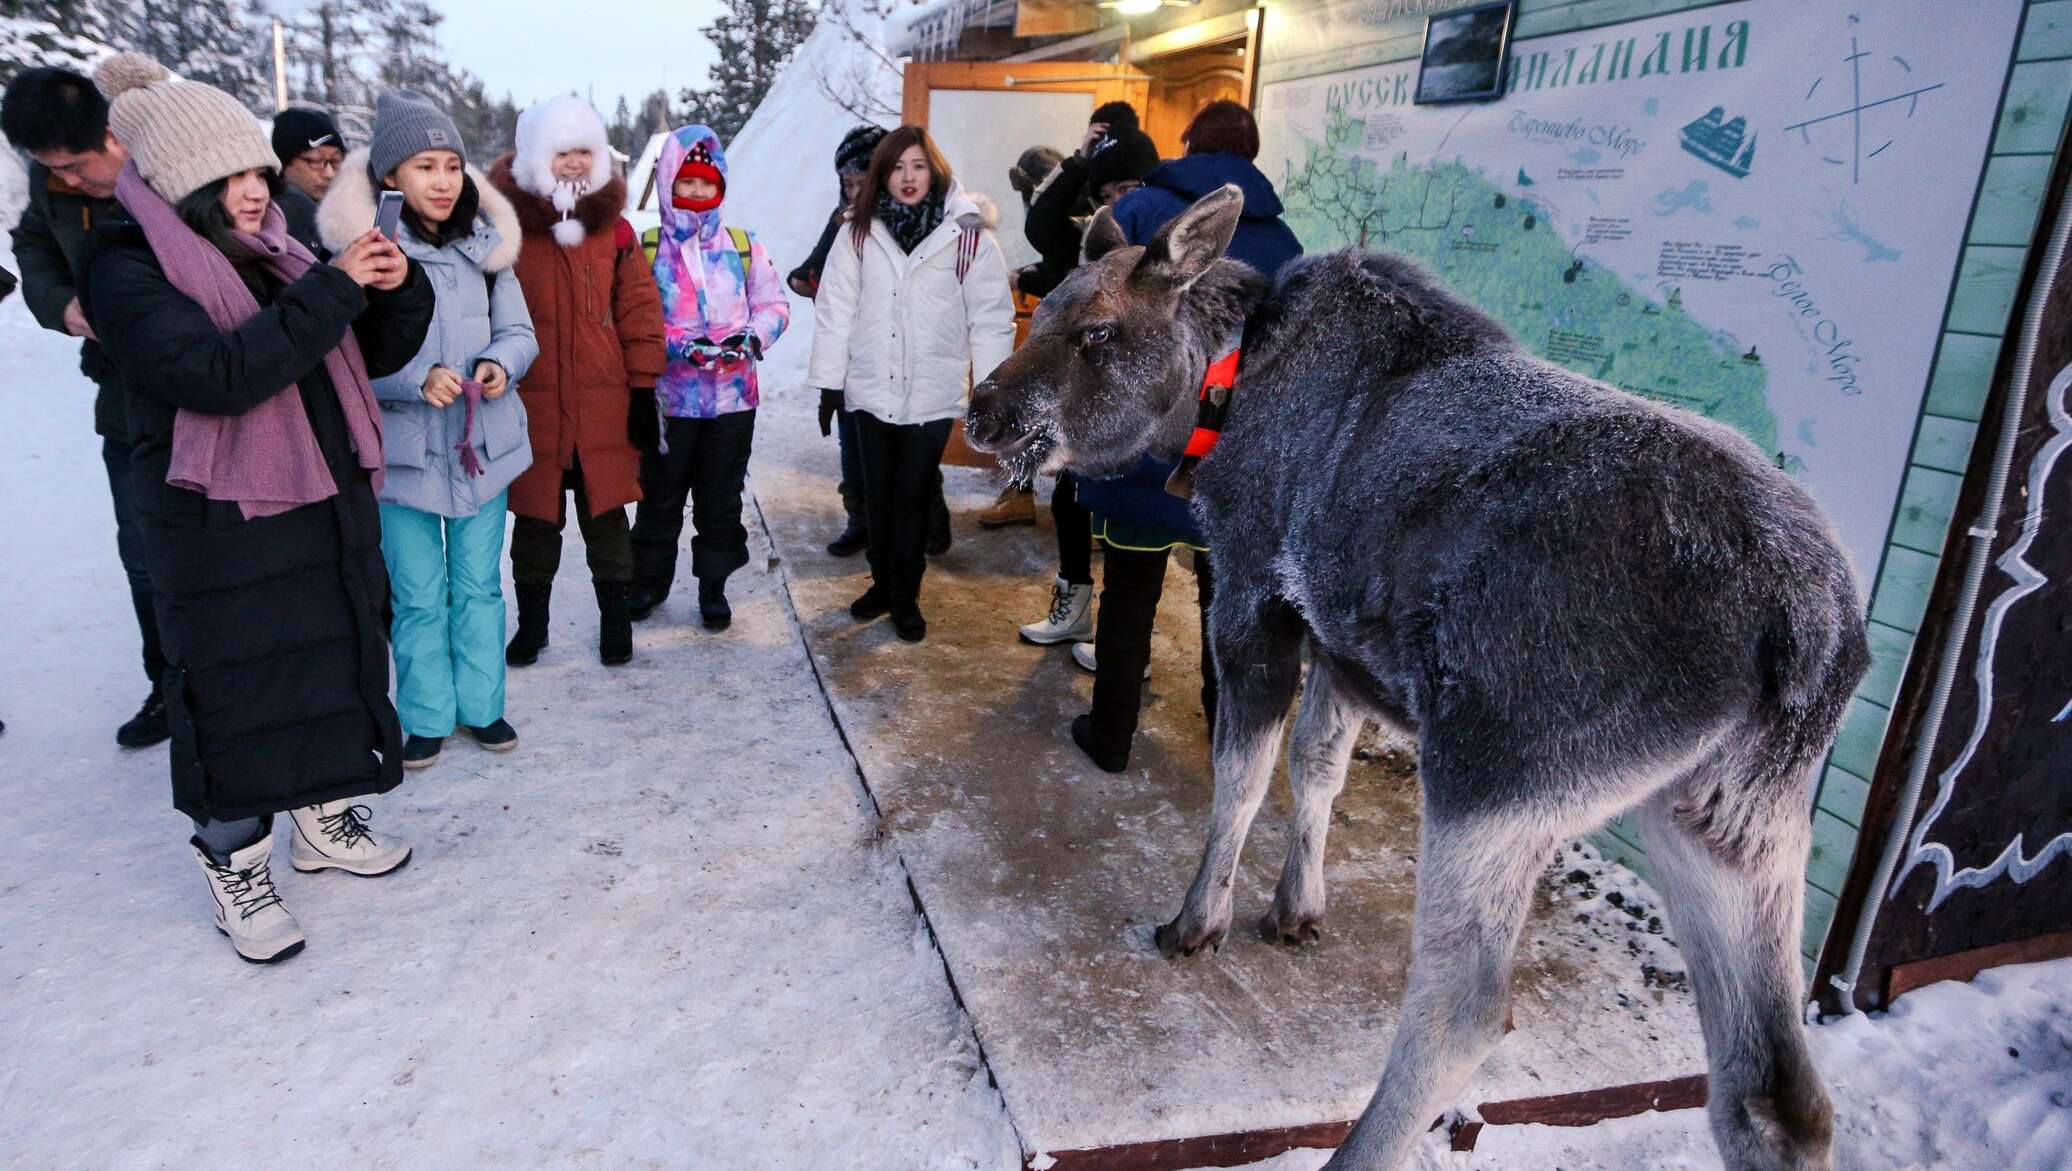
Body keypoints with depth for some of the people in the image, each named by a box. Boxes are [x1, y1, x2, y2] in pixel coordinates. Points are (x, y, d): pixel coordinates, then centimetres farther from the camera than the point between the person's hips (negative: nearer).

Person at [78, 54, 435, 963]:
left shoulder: (274, 254, 8)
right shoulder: (127, 267, -10)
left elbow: (375, 355, 11)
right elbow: (217, 375, -26)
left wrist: (397, 288, -9)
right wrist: (333, 287, -25)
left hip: (330, 509, 7)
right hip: (222, 531, -6)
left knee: (336, 667, 16)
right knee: (237, 695, 3)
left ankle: (325, 819, 35)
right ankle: (234, 865, 23)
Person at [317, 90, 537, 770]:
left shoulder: (487, 244, 5)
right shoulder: (363, 249, -6)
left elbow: (519, 331, 4)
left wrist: (500, 364, -17)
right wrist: (419, 378, -25)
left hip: (483, 442, 3)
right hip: (403, 449, -2)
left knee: (479, 585, 13)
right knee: (417, 594, 7)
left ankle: (481, 705, 28)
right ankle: (425, 717, 24)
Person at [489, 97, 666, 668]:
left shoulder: (613, 226, 4)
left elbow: (639, 309, 4)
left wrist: (643, 386, 0)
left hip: (603, 405, 1)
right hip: (531, 405, 0)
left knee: (606, 512, 9)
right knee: (535, 515, 12)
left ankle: (615, 617, 23)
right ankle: (531, 620, 27)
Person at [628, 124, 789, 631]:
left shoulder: (744, 246, 7)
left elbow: (774, 304, 7)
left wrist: (752, 337, -13)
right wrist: (679, 346, -20)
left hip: (733, 397, 2)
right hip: (669, 398, -1)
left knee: (721, 498, 11)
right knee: (660, 495, 11)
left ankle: (713, 584, 25)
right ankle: (650, 580, 29)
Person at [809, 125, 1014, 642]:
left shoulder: (968, 234, -7)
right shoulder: (859, 233, 0)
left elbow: (992, 317, -4)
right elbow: (835, 309, 2)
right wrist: (829, 380, 0)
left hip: (933, 393, -2)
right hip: (871, 389, 3)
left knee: (913, 497, 6)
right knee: (879, 495, 14)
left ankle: (907, 596, 20)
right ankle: (883, 582, 30)